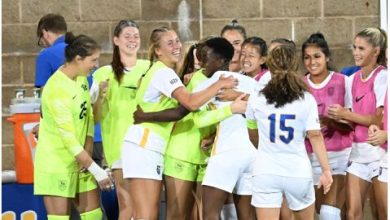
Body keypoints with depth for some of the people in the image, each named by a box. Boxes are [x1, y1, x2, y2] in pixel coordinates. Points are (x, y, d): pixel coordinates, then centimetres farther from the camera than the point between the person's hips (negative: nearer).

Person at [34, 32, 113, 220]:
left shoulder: (81, 78, 2)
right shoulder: (57, 89, -23)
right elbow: (68, 136, -24)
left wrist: (87, 154, -7)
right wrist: (97, 171, -22)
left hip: (78, 158, 8)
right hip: (56, 162, -8)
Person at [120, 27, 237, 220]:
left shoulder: (158, 70, 19)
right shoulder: (164, 72, -11)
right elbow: (192, 102, -25)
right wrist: (220, 84, -16)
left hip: (150, 147, 10)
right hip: (143, 146, -10)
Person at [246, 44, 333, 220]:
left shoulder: (256, 100, 1)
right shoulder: (306, 100, -3)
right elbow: (315, 136, -7)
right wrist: (326, 170, -2)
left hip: (266, 172, 0)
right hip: (298, 172, 0)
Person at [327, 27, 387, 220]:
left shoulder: (382, 78, -9)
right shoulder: (352, 80, 10)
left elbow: (381, 121, -14)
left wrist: (346, 115, -12)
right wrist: (335, 120, -5)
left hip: (379, 151, -6)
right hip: (358, 150, 6)